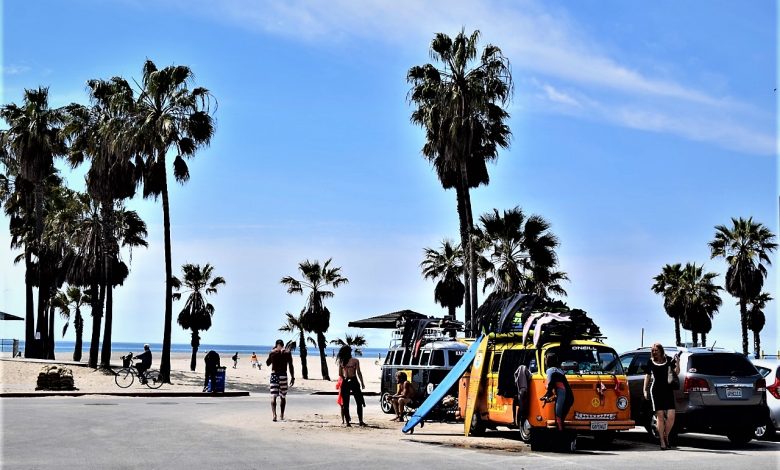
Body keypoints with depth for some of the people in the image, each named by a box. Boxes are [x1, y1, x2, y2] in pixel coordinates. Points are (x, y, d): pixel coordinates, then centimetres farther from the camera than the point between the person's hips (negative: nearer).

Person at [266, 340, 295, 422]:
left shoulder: (273, 352, 0)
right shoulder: (287, 353, 1)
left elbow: (267, 363, 15)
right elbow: (291, 366, -3)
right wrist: (292, 377, 1)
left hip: (274, 375, -1)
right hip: (283, 375, 1)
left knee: (273, 396, -4)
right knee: (283, 396, 15)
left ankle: (274, 414, -22)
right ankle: (282, 415, 21)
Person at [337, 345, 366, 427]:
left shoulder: (341, 361, 3)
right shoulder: (355, 361, -6)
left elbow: (340, 374, 7)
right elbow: (358, 373, -5)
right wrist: (362, 383, 4)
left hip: (345, 383, 3)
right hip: (354, 382, -3)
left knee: (345, 404, 8)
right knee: (359, 403, 7)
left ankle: (347, 422, 7)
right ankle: (360, 421, 3)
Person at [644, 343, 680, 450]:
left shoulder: (669, 360, 5)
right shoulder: (651, 363, 7)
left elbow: (676, 373, 3)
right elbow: (647, 376, 14)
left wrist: (677, 363, -14)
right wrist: (645, 390, 10)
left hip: (668, 390, 0)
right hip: (656, 390, 0)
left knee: (671, 416, -8)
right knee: (660, 416, -4)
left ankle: (665, 436, 16)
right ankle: (662, 442, 1)